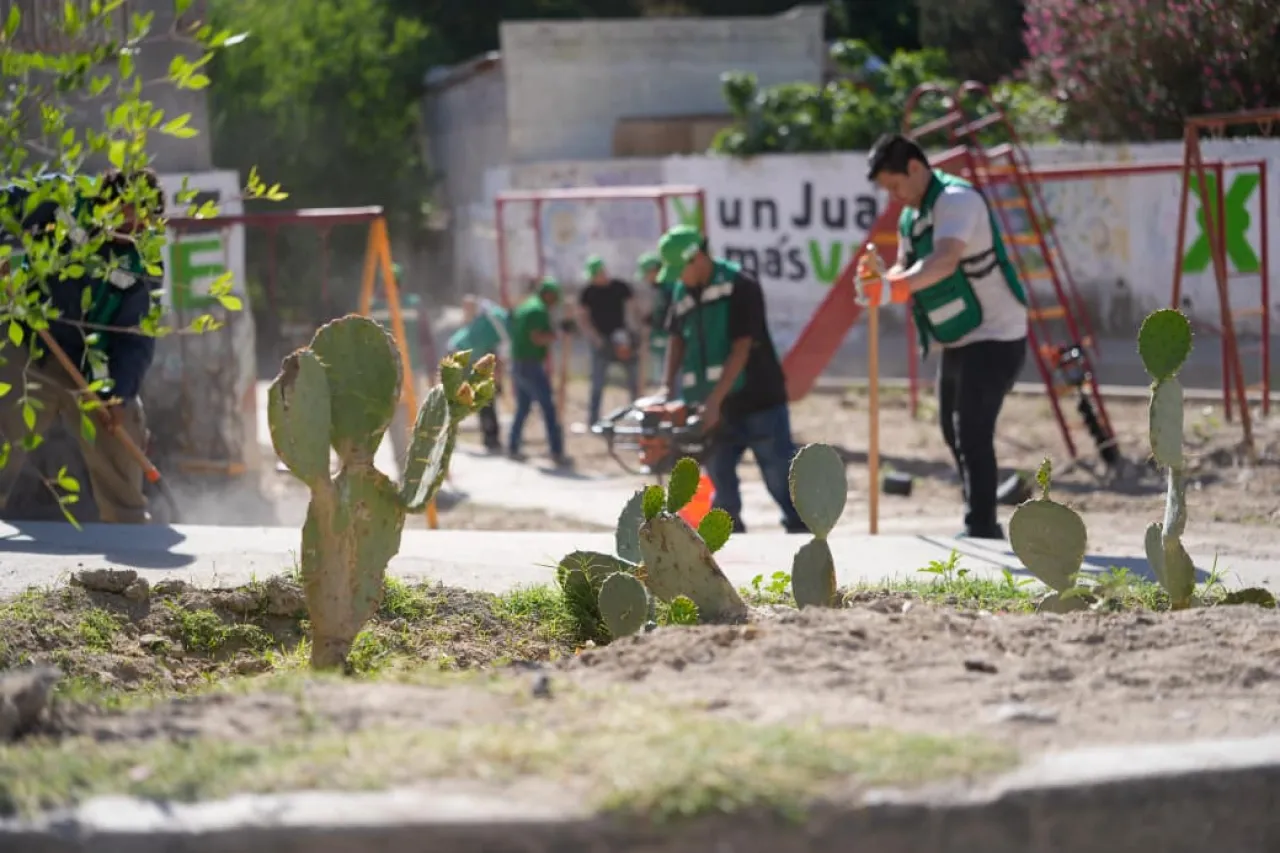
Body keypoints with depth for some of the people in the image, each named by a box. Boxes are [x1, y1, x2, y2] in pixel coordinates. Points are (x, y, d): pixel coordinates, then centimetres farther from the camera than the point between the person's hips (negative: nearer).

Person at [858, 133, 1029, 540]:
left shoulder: (957, 200, -21)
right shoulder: (910, 216, 10)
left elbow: (945, 260, -38)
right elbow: (907, 272, 9)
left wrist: (893, 286, -50)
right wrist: (878, 277, -14)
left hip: (996, 335, -10)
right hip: (957, 340, 10)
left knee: (972, 434, -17)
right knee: (955, 433, 16)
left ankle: (981, 530, -15)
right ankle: (982, 528, 28)